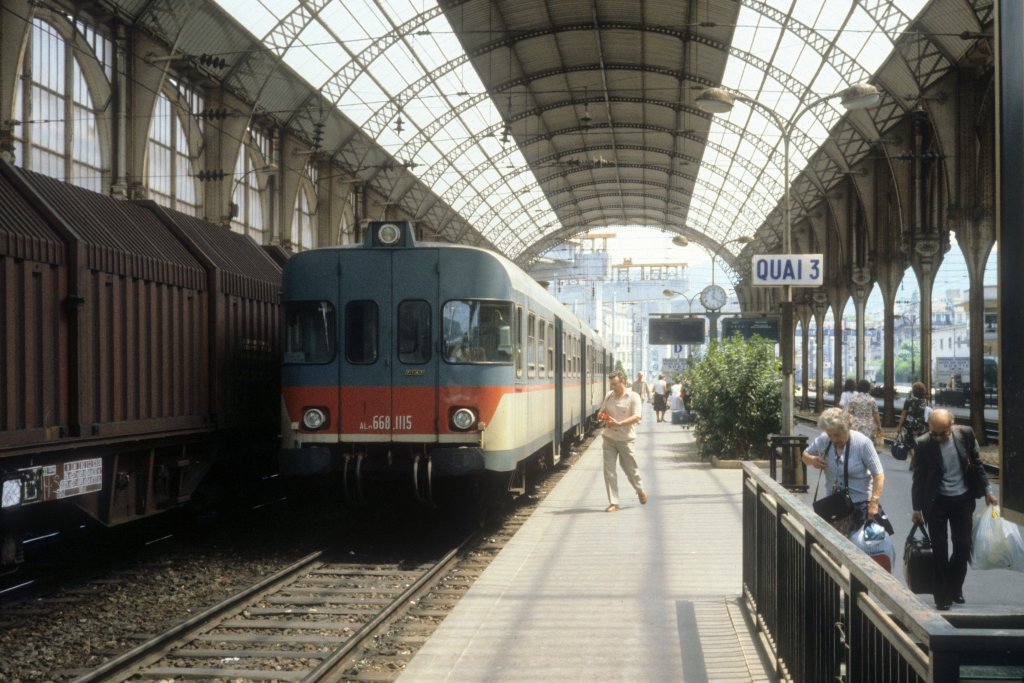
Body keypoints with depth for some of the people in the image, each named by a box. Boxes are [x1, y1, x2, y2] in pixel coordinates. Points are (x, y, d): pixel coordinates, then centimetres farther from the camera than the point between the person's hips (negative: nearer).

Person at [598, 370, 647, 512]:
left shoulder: (633, 397, -8)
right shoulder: (609, 396, 8)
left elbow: (636, 417, -17)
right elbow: (602, 411, 17)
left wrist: (619, 423, -29)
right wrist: (602, 415, -8)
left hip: (626, 439, -4)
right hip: (609, 438, 4)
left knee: (630, 469, 9)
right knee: (609, 470, -3)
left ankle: (640, 491, 38)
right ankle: (613, 502, 2)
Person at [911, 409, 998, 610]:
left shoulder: (966, 434, -11)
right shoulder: (923, 444, -16)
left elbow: (977, 464, 3)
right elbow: (918, 478, -8)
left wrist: (987, 490, 2)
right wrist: (917, 509, -4)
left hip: (963, 500, 2)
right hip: (937, 501, -2)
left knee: (963, 546, 8)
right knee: (939, 549, 0)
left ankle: (955, 588, 28)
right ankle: (943, 594, 11)